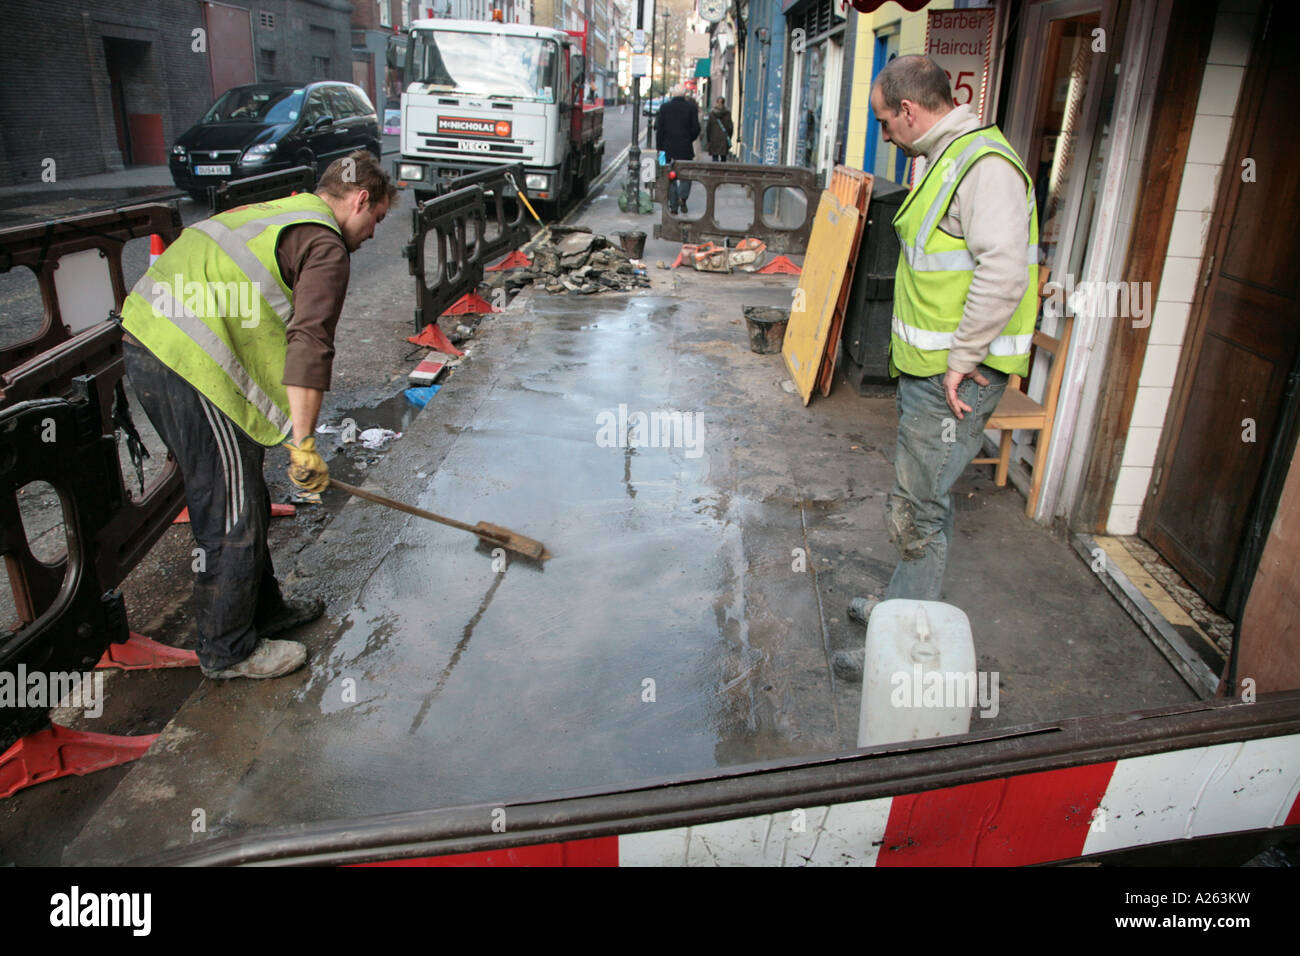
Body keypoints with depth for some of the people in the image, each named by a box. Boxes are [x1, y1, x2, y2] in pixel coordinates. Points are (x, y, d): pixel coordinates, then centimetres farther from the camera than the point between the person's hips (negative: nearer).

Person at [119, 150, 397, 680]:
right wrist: (304, 444, -20)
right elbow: (309, 344, -19)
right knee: (230, 511, 2)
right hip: (191, 363, -10)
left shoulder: (274, 212, 24)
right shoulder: (325, 244, -7)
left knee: (241, 497, 20)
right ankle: (227, 650, 17)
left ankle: (261, 608, 35)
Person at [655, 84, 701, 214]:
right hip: (685, 148, -1)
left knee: (670, 176, 9)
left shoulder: (664, 107, 0)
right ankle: (682, 196, -12)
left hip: (668, 148, 1)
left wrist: (659, 148, 4)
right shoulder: (691, 107, -3)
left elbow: (659, 128, -1)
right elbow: (696, 128, -5)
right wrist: (690, 140, 12)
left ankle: (673, 206, 7)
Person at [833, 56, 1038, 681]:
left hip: (956, 377, -10)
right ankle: (902, 604, 36)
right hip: (929, 369, 10)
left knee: (917, 511, -2)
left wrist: (960, 360, -23)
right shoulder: (948, 159, 16)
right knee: (920, 500, 20)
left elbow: (1003, 273, -29)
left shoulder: (985, 164, -17)